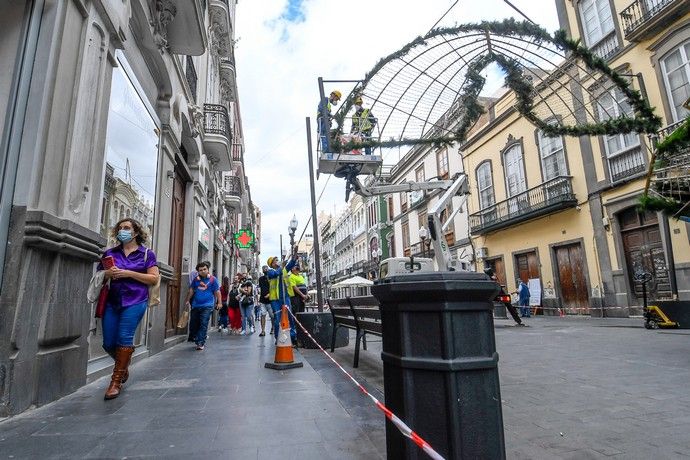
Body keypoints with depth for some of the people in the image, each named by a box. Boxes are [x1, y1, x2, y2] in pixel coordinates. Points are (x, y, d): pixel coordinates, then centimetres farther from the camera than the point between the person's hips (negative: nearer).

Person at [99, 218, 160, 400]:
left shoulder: (147, 253, 3)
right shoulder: (110, 253, 14)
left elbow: (154, 278, -4)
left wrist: (129, 273, -13)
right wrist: (107, 273, -5)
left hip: (135, 301, -4)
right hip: (112, 301, 4)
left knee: (124, 337, -9)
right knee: (108, 343, 5)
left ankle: (116, 381, 4)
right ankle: (124, 364, 35)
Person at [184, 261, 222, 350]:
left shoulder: (212, 279, -1)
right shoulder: (195, 279, 9)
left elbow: (217, 291, 0)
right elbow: (191, 290, 17)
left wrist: (219, 302, -5)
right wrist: (187, 300, 15)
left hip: (207, 306, -5)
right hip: (195, 305, 5)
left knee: (203, 324, -9)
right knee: (193, 324, 10)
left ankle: (201, 343, -5)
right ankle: (200, 341, 28)